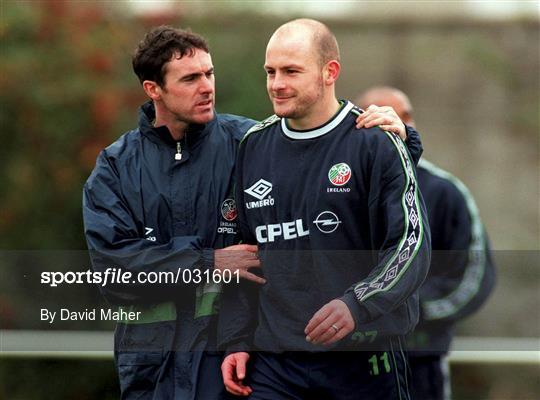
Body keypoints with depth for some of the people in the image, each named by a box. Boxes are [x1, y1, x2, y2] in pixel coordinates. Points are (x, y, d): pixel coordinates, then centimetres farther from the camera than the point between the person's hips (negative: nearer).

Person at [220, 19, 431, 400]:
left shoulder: (376, 143, -6)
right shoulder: (254, 147, 9)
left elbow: (412, 243, -12)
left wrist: (356, 305, -27)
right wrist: (237, 340, 10)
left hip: (364, 358, -3)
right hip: (274, 361, 4)